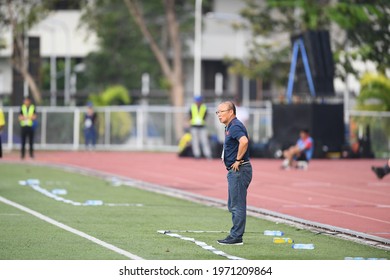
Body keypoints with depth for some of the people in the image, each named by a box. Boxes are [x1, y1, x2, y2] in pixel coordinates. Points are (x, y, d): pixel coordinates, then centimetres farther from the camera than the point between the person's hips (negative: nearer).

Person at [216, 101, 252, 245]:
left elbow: (244, 141, -35)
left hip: (239, 170, -11)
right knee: (233, 205, 15)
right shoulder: (230, 127, 17)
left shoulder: (235, 126, -16)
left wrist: (238, 160, -26)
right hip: (234, 171, 11)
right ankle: (235, 235, 19)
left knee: (237, 205, -7)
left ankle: (236, 237, -5)